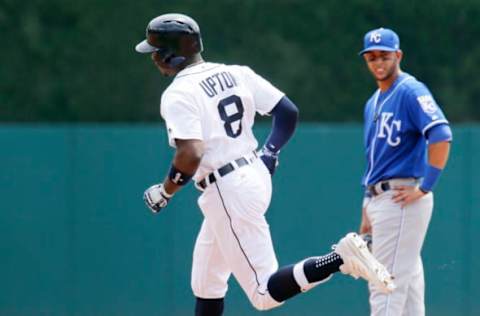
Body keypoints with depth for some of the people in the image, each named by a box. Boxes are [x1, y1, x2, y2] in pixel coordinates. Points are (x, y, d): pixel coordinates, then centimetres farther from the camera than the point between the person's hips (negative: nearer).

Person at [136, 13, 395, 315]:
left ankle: (341, 259, -24)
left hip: (228, 190, -9)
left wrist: (165, 191, -9)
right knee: (206, 281, 21)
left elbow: (191, 156, -25)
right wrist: (269, 154, 16)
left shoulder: (178, 94, -15)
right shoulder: (236, 73, 7)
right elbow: (288, 112, 5)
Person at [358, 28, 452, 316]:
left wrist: (425, 188, -22)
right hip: (379, 200, 9)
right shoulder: (373, 103, 20)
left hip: (402, 199, -9)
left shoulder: (411, 91, -9)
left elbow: (441, 136, -22)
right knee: (407, 283, 10)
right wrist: (367, 211, 20)